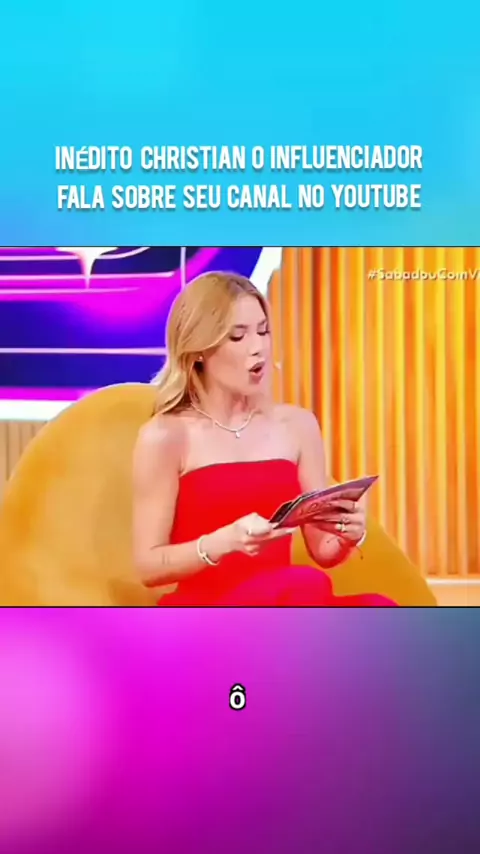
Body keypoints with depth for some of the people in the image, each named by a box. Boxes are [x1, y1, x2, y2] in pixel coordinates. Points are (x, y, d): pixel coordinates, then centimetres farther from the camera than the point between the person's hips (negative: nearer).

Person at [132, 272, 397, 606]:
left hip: (286, 604, 5)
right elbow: (148, 566, -4)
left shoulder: (298, 425, 9)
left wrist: (349, 535, -10)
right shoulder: (166, 436, -4)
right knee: (307, 589, -35)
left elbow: (323, 551, 12)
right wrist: (226, 541, -20)